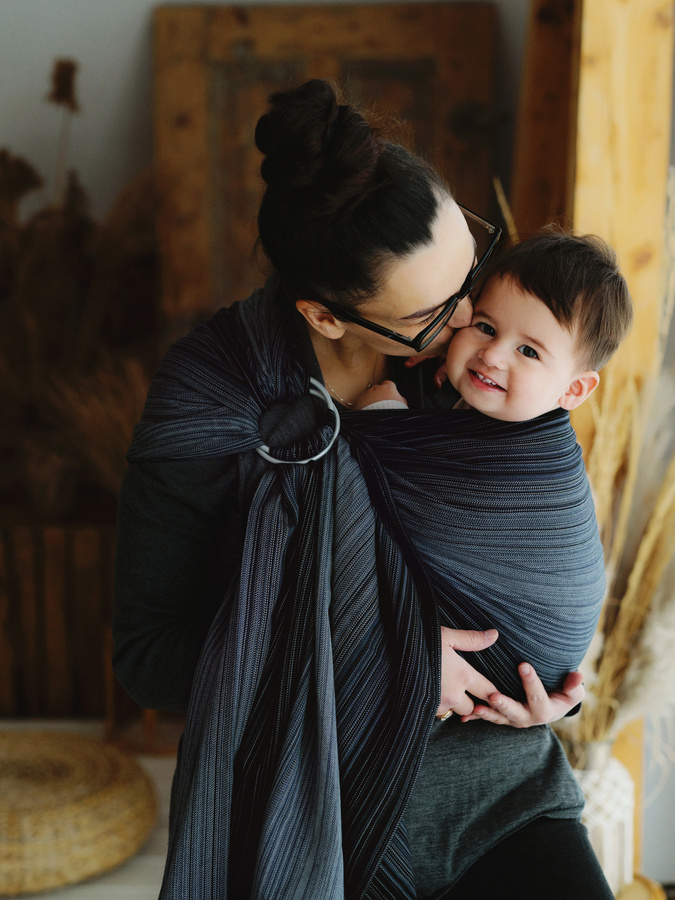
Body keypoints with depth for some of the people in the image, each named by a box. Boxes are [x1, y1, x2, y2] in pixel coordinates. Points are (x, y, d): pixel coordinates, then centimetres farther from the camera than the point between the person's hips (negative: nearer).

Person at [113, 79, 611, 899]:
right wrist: (387, 663, -19)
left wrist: (551, 675, -5)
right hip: (326, 794, -2)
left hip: (494, 768, 3)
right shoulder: (212, 401, -16)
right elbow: (148, 649, -11)